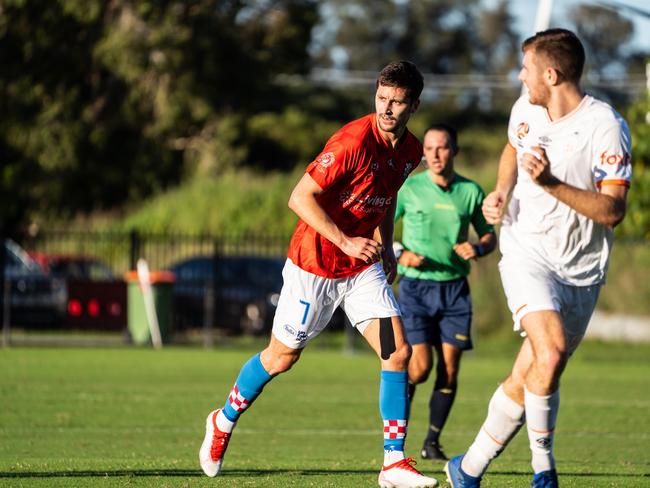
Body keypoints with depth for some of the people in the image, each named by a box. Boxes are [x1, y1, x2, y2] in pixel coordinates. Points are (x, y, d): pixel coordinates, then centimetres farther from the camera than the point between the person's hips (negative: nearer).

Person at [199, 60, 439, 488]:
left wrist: (385, 246, 10)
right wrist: (345, 242, -29)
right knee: (281, 357, 9)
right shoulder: (354, 141, -24)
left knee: (399, 352, -10)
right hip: (314, 265, -6)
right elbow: (300, 198, -24)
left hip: (363, 267, 6)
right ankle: (224, 422, 36)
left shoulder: (410, 151, 0)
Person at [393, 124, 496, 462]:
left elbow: (489, 235, 13)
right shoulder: (409, 189, -3)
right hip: (416, 286, -2)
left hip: (455, 288, 2)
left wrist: (478, 249, -9)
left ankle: (432, 442, 14)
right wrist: (399, 254, -13)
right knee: (420, 366, -12)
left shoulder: (471, 191, 3)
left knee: (449, 370, 0)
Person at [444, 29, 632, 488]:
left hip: (581, 269, -1)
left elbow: (612, 210, -20)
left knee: (527, 380, 5)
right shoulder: (525, 108, 2)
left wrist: (551, 183, -30)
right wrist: (500, 192, 7)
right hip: (527, 252, 1)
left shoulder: (606, 127, -15)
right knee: (550, 353, -24)